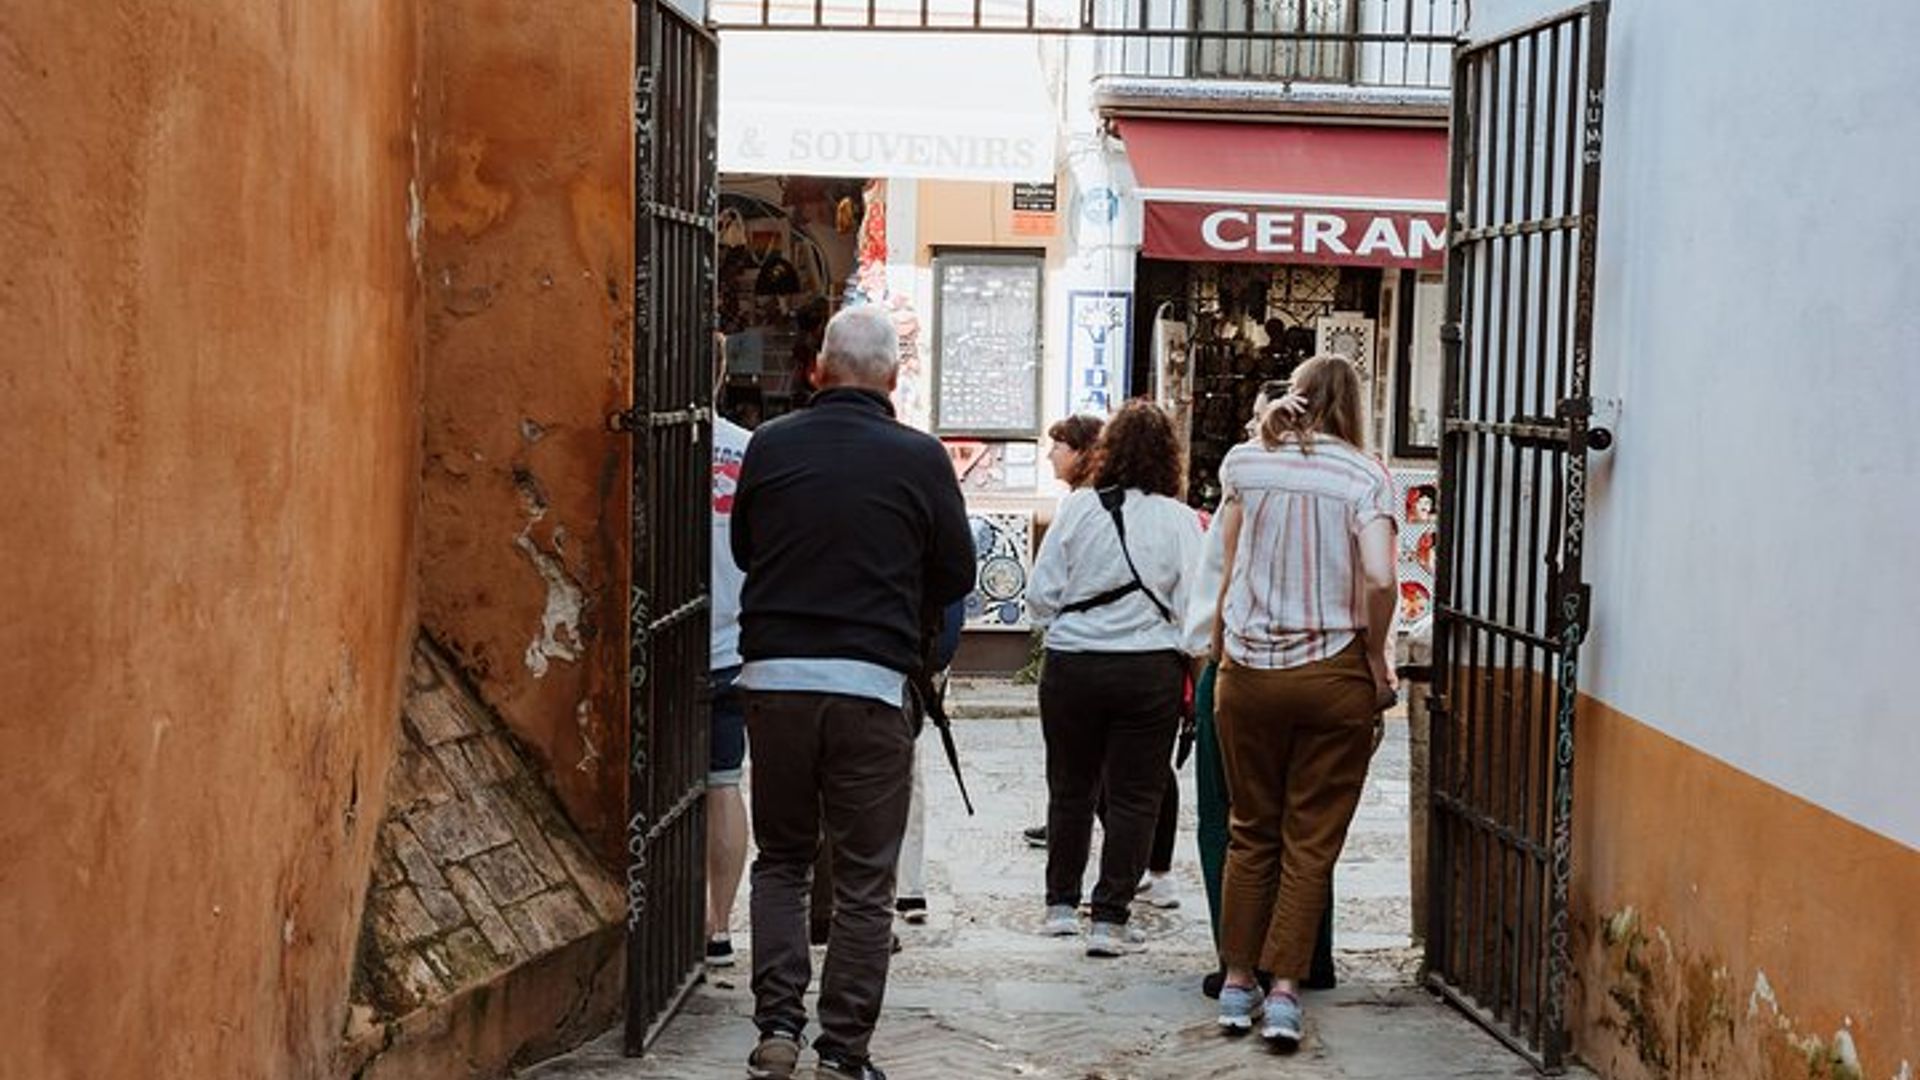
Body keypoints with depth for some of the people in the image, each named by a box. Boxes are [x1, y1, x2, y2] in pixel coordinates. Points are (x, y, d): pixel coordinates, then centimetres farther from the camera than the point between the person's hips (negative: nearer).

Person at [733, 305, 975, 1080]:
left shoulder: (770, 445, 0)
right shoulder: (919, 459, -6)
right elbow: (955, 576, 4)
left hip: (773, 675, 2)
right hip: (872, 682, -2)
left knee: (780, 861, 17)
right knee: (864, 882, 6)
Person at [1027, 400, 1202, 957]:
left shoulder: (1078, 507, -4)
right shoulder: (1179, 519, -6)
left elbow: (1041, 593, -1)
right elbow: (1192, 604, -7)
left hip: (1072, 665, 1)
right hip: (1150, 667, -1)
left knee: (1070, 787, 16)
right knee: (1134, 795, 6)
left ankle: (1061, 904, 25)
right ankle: (1110, 918, 3)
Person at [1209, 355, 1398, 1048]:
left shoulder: (1243, 461, 2)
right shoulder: (1364, 475, -5)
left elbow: (1228, 569, 7)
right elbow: (1379, 579, -15)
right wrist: (1377, 659, -3)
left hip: (1249, 671, 2)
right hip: (1333, 673, -2)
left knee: (1250, 833, 14)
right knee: (1312, 843, 5)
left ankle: (1238, 984, 16)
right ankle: (1284, 991, 0)